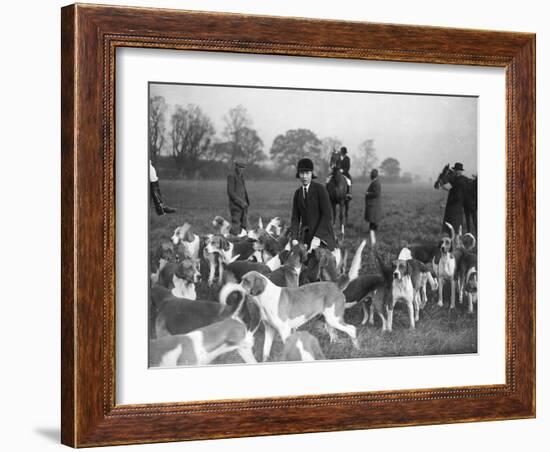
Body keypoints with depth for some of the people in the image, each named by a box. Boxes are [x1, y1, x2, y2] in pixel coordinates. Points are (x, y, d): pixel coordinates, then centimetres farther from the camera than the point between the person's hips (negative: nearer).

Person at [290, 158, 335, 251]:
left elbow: (327, 215, -12)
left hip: (322, 236, -4)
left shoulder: (320, 188, -6)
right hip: (305, 237, 4)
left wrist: (317, 237, -19)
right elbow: (295, 217, 6)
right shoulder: (297, 193, 11)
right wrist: (294, 238, -9)